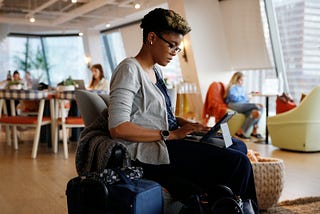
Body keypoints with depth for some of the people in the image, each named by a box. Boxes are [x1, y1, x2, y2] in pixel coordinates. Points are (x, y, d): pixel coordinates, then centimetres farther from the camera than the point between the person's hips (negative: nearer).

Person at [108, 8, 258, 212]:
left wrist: (185, 123, 5)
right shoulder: (130, 69, -13)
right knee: (238, 163, -19)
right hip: (148, 151, -10)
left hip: (165, 141, 10)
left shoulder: (156, 71, 16)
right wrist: (169, 135, -20)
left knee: (237, 146, 12)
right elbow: (118, 128, -23)